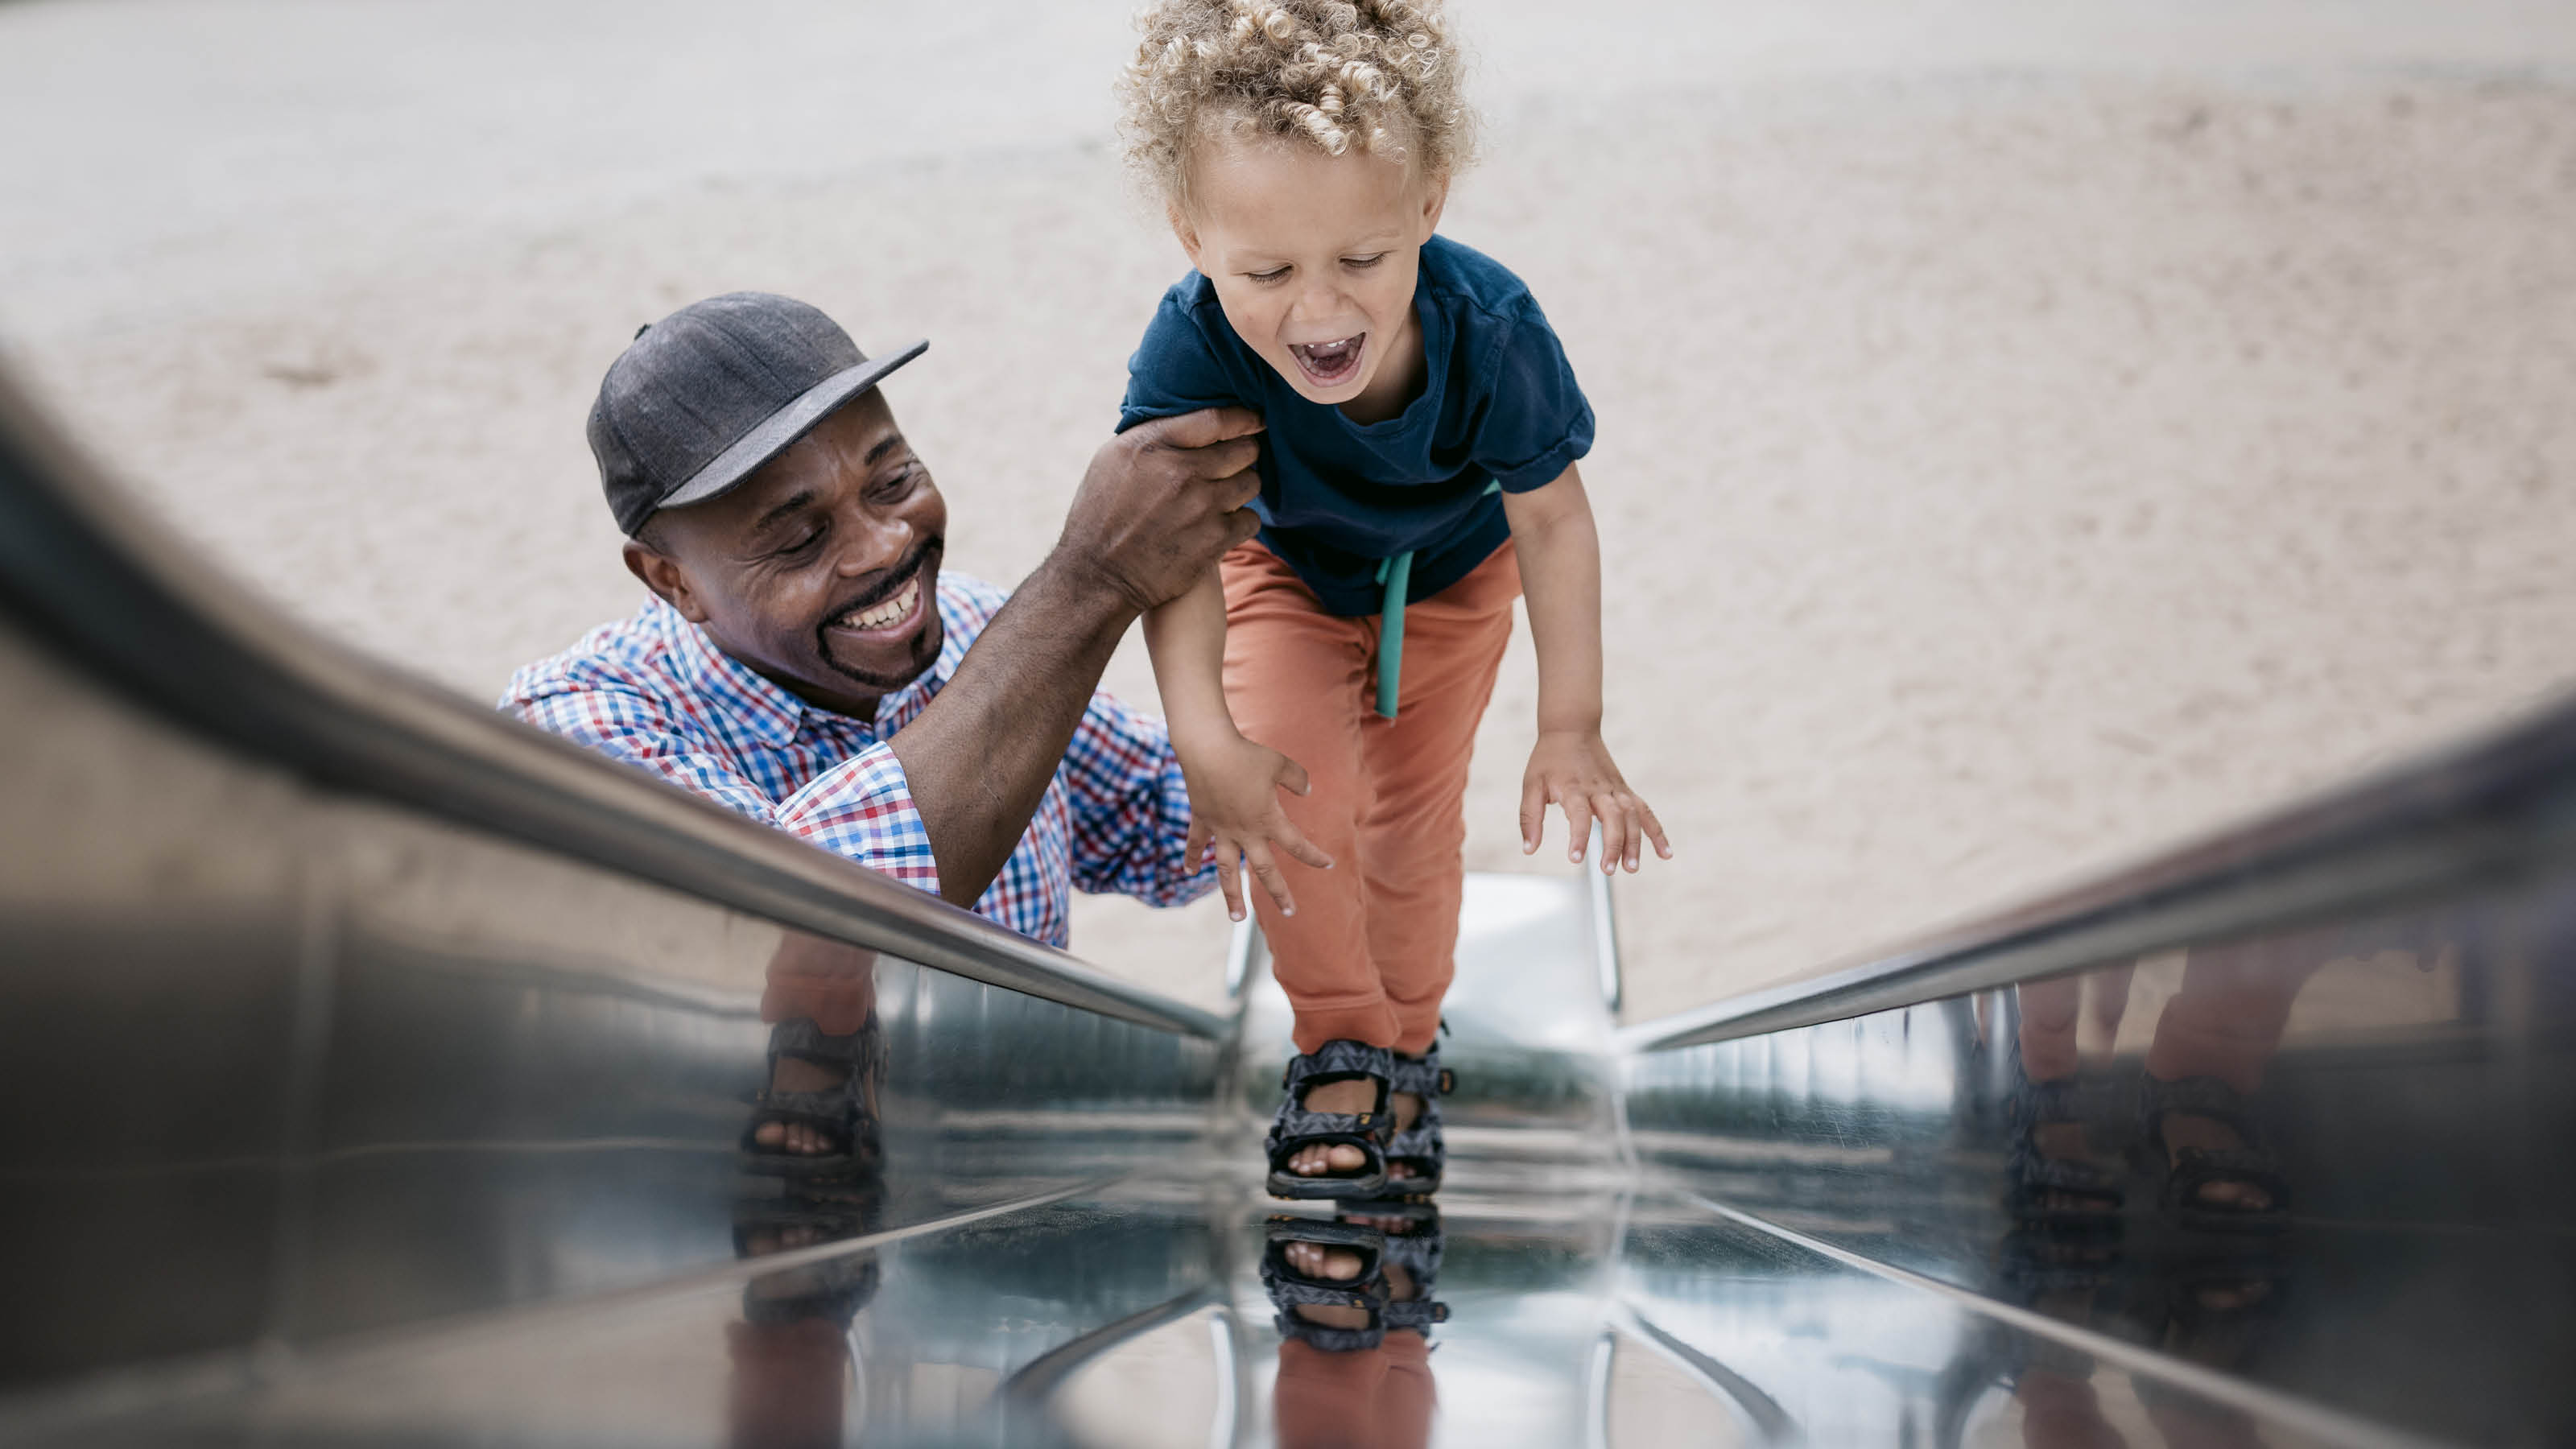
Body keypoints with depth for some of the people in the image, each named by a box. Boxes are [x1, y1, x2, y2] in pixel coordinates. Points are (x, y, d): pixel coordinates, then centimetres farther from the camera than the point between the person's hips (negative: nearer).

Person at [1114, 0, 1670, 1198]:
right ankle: (1342, 1041, 7)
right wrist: (1205, 739, -59)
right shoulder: (1194, 345, -41)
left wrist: (1572, 728, -27)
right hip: (1285, 571, 0)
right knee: (1289, 791, -19)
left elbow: (1551, 519, -25)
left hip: (1451, 574, 0)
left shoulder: (1491, 331, -39)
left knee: (1415, 817, 11)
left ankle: (1406, 1043, 38)